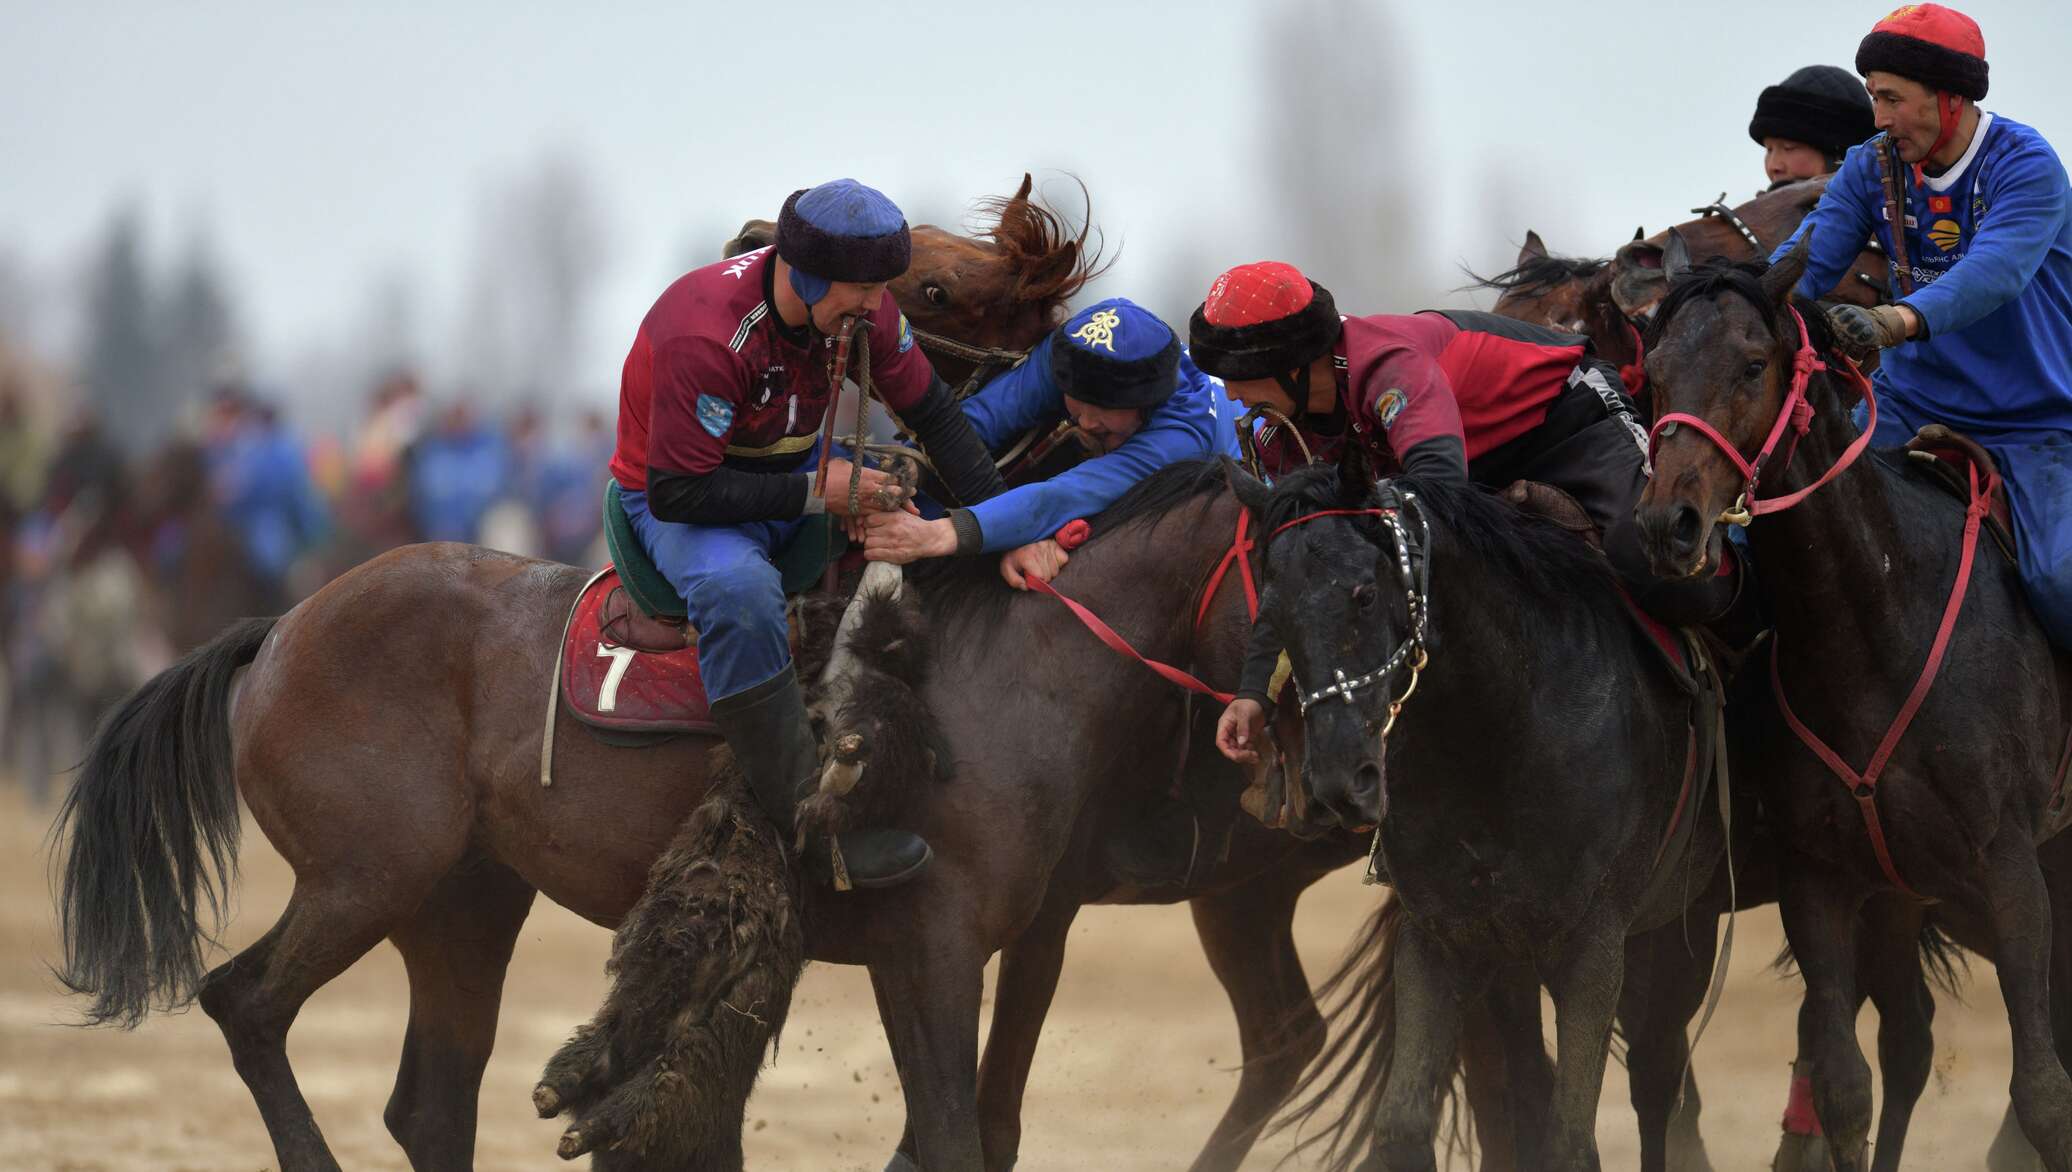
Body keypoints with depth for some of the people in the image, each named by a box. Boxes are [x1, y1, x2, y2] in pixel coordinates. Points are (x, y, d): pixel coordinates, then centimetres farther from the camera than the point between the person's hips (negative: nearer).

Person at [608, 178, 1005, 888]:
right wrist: (818, 494, -31)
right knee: (740, 588, -40)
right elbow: (678, 492, -32)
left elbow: (934, 416, 2)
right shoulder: (704, 335, -33)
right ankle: (809, 817, -37)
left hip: (799, 471, 8)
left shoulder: (859, 306, -10)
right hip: (677, 497, -8)